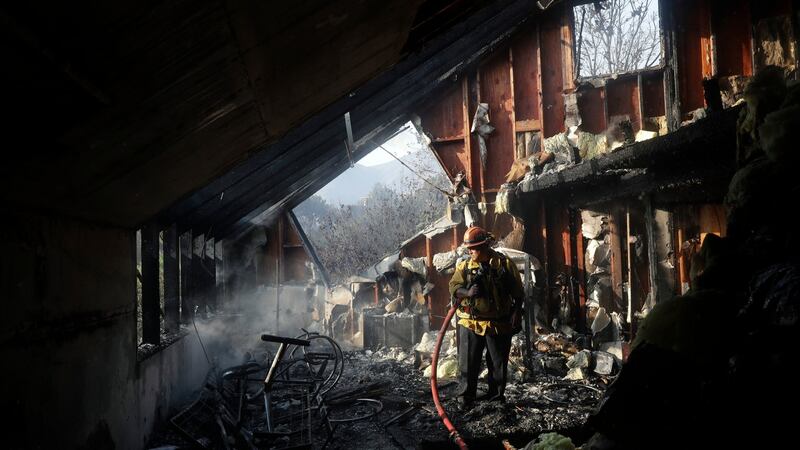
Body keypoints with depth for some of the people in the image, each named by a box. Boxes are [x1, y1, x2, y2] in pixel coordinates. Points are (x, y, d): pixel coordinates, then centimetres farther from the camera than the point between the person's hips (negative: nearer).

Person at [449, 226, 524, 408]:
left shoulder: (505, 264, -2)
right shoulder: (464, 266, 3)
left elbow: (517, 293, 2)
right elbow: (454, 287, -3)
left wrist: (516, 314, -2)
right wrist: (467, 292, -22)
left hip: (499, 324, -1)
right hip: (470, 323, 1)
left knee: (498, 363, 11)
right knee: (468, 362, 2)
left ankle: (496, 396, 26)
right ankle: (465, 396, 13)